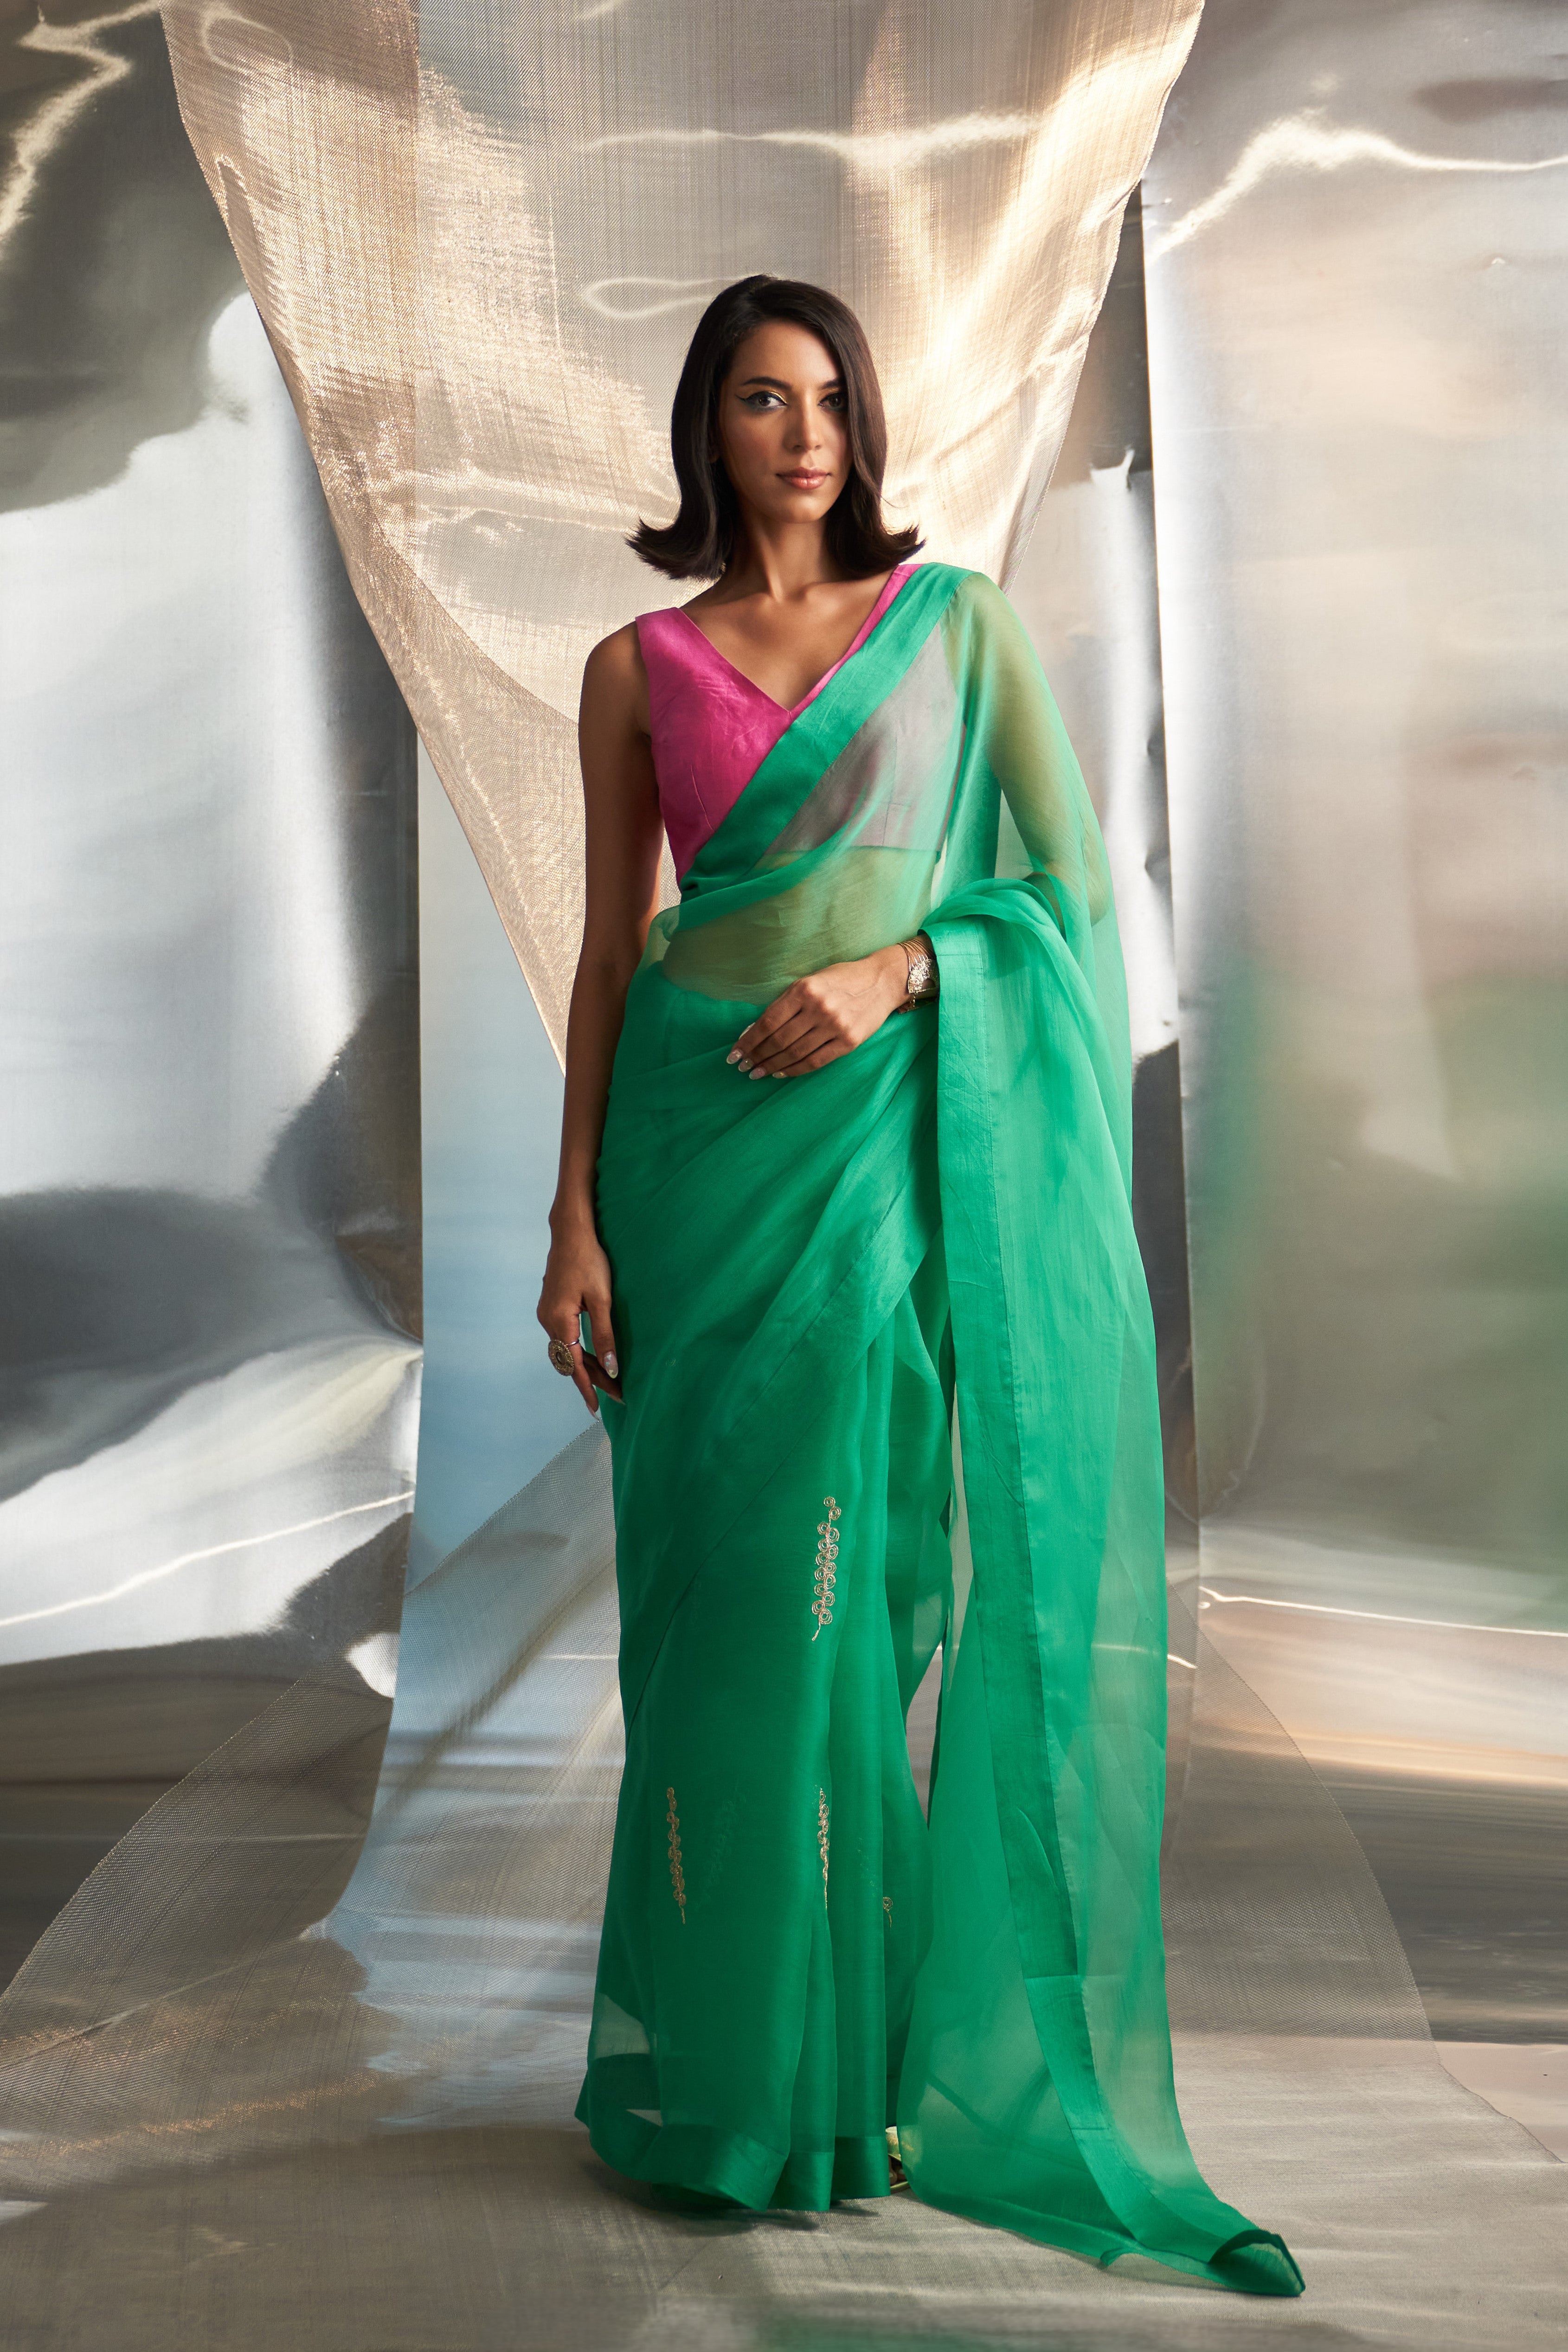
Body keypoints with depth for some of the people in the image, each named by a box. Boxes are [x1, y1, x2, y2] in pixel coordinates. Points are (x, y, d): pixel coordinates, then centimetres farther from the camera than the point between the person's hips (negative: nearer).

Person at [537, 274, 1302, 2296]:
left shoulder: (957, 623, 7)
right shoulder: (638, 668, 8)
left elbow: (1070, 884, 3)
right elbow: (610, 948, 7)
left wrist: (895, 969, -14)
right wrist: (575, 1218, 1)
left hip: (907, 1139, 0)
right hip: (708, 1142, 1)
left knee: (904, 1573, -1)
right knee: (736, 1586, 1)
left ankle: (929, 2050, 15)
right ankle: (742, 2069, 16)